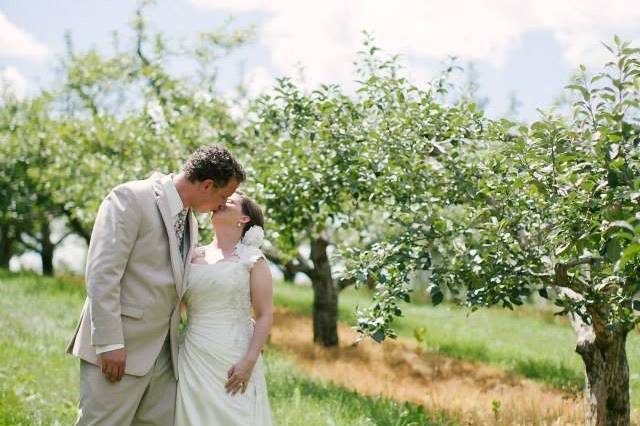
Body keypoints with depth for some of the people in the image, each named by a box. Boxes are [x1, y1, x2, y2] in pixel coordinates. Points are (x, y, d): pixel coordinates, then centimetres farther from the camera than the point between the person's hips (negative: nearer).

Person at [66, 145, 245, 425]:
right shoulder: (131, 198, -10)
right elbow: (102, 273, -16)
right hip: (117, 349, -8)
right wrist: (109, 343, -20)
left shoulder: (190, 220, 15)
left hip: (163, 350, 8)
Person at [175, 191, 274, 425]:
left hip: (234, 361, -4)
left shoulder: (251, 258, -1)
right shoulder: (194, 256, 11)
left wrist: (249, 361, -14)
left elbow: (265, 315, -5)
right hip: (194, 358, 4)